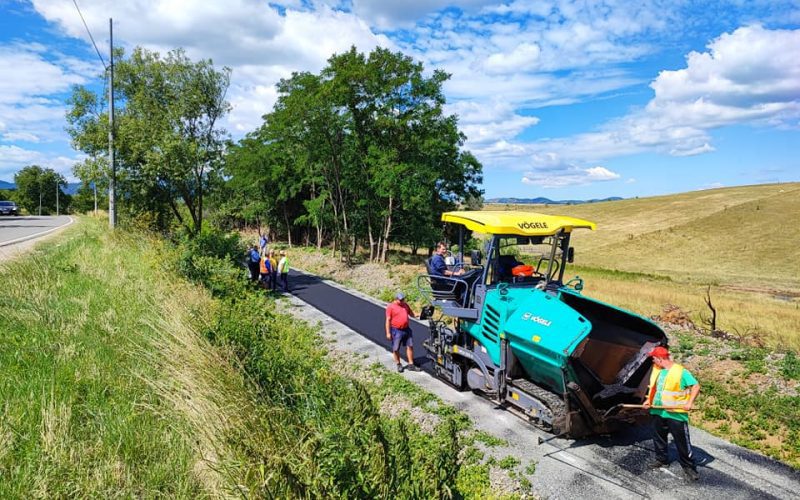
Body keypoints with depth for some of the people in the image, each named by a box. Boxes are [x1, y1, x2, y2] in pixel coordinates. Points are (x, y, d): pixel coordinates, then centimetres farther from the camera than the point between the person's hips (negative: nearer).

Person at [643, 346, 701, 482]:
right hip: (658, 411, 7)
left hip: (676, 413, -7)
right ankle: (662, 460, 34)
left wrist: (689, 402, -26)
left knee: (682, 442, 0)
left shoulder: (680, 371, -16)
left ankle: (689, 467, 12)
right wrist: (649, 400, 8)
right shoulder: (656, 370, 7)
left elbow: (696, 386, -16)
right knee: (658, 437, 17)